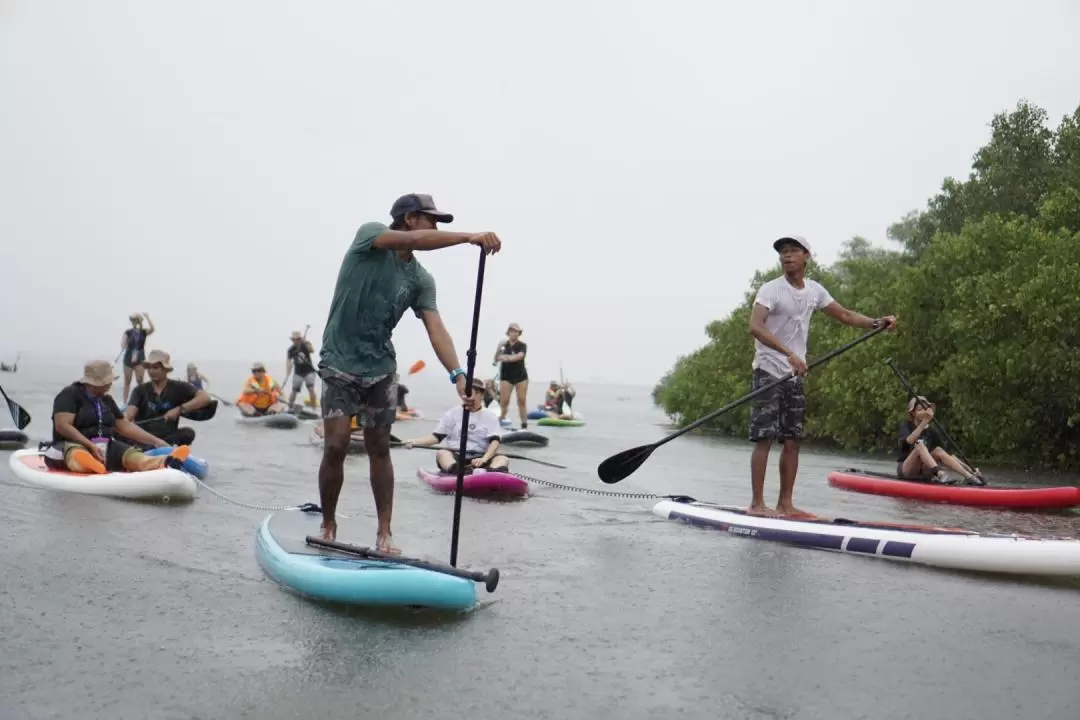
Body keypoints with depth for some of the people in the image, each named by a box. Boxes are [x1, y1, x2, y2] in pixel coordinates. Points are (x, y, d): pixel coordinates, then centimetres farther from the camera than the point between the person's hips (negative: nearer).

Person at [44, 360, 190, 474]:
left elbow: (125, 426, 23)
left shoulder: (106, 400, 20)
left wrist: (155, 441, 15)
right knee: (76, 453, -43)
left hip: (105, 446, 5)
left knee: (131, 454, -28)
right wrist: (90, 446, -24)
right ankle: (79, 461, -81)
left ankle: (163, 462, -60)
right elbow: (62, 426, -16)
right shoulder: (70, 395, -3)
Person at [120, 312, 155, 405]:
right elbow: (123, 346, -3)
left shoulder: (144, 332, -1)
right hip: (128, 358, 1)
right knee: (127, 381, 5)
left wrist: (147, 317, -24)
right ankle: (124, 401, 10)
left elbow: (152, 329, -23)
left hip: (140, 359, -1)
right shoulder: (128, 332, -1)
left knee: (140, 381, -4)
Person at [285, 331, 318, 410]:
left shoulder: (306, 344, -7)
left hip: (309, 371, -1)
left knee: (311, 389, -12)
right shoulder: (290, 350, -6)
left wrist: (305, 342, -41)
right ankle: (289, 407, 6)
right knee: (294, 390, -3)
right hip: (298, 372, 1)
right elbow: (289, 363, -12)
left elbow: (312, 351, -28)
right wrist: (287, 376, -23)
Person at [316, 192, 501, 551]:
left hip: (380, 367, 4)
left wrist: (458, 374, -29)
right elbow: (414, 241, -31)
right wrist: (468, 236, -40)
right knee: (336, 445, -9)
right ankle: (328, 527, 10)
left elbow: (435, 328, -13)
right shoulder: (369, 234, -11)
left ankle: (384, 533, 11)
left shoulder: (421, 280, -1)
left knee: (379, 448, 5)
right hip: (339, 361, -4)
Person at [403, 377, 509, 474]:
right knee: (442, 453, -30)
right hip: (454, 458, 0)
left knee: (503, 459, -27)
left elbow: (494, 441, -2)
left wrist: (484, 459, -21)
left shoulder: (490, 416, 12)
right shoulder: (452, 414, 15)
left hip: (479, 459, 0)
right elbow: (436, 437, 11)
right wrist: (414, 442, -7)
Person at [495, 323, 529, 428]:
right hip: (506, 376, 0)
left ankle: (524, 424, 2)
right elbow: (496, 360, -5)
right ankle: (500, 421, -4)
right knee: (504, 401, -7)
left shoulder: (522, 345, -2)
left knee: (521, 400, 0)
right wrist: (499, 349, -23)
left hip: (521, 376, 0)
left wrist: (508, 358, -36)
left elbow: (519, 356, -20)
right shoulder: (503, 345, 1)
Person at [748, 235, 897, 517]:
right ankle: (757, 504, -5)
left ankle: (785, 504, 11)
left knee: (792, 441, 5)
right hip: (769, 372, -6)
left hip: (796, 375, 6)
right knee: (764, 439, -8)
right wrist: (789, 353, -36)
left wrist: (877, 322, 3)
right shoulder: (771, 289, -11)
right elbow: (755, 326, -26)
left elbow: (845, 315, 18)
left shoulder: (814, 290, 9)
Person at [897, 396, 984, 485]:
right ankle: (940, 473, -51)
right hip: (905, 470, -4)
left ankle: (970, 476, -36)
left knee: (938, 451, -22)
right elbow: (909, 440, -26)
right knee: (920, 445, -28)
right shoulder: (906, 426, -2)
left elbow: (948, 454, 5)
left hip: (924, 471, 4)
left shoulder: (931, 431, 9)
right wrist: (924, 422, -34)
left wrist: (968, 468, -6)